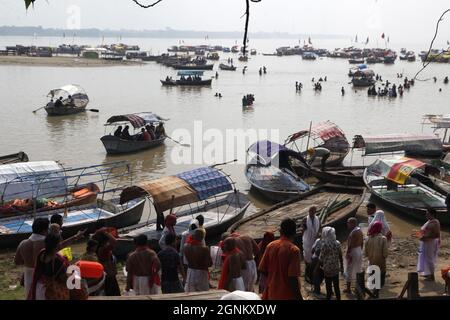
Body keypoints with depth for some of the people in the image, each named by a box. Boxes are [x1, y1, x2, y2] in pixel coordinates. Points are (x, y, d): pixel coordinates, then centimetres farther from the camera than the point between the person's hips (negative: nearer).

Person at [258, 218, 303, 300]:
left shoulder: (270, 246, -2)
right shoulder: (294, 250, -17)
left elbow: (262, 270, 2)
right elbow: (293, 277, -21)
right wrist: (299, 297, -11)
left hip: (272, 294, 5)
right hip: (288, 296, -5)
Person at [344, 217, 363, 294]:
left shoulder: (353, 233, -24)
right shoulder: (360, 230, 4)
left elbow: (350, 245, -24)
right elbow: (362, 242, 13)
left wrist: (347, 254, -19)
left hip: (353, 252, -9)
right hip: (359, 251, 9)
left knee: (349, 270, 2)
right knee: (358, 270, 18)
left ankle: (348, 288, 9)